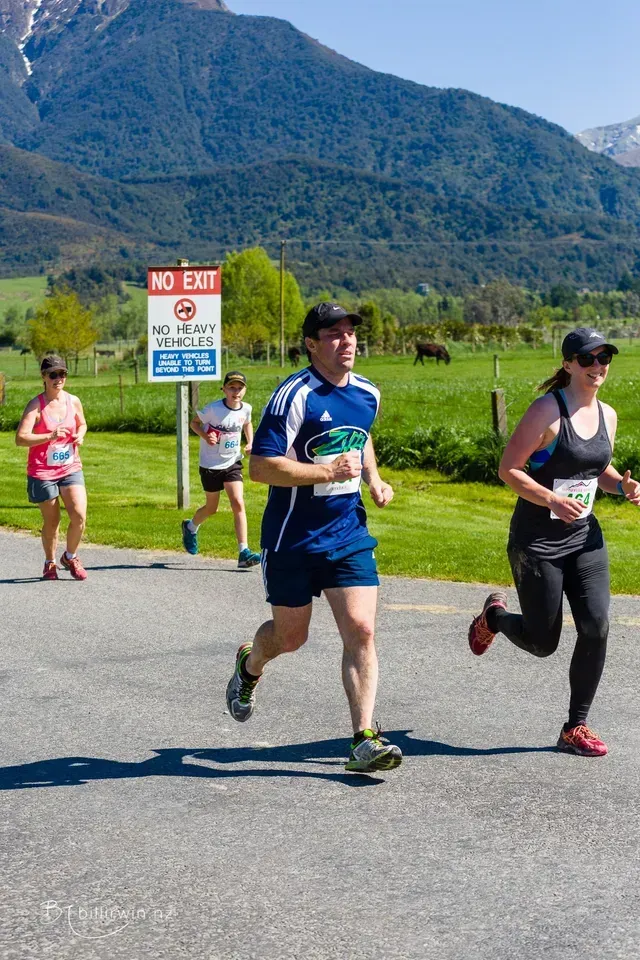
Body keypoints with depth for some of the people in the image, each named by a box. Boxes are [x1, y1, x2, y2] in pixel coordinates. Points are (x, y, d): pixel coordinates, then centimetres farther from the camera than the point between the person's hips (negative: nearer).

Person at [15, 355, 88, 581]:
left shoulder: (73, 401, 3)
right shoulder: (36, 406, -11)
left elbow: (82, 424, 22)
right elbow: (20, 438, -20)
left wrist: (80, 436, 0)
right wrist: (50, 436, -30)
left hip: (70, 468, 3)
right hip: (42, 472, -3)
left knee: (79, 516, -11)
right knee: (51, 522, 7)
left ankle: (70, 557, 15)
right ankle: (50, 563, 31)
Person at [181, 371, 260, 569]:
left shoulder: (245, 409, -4)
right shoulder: (213, 409, -18)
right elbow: (194, 422, -4)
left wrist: (250, 443, 1)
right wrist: (205, 435, -23)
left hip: (233, 463, 3)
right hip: (210, 465, -3)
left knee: (238, 504, -13)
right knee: (212, 508, 12)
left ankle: (243, 552, -15)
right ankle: (191, 527, 46)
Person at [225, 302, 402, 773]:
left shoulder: (368, 394, 5)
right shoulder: (295, 395, -16)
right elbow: (261, 466, -21)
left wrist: (373, 479, 13)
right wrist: (328, 471, -24)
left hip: (349, 533, 4)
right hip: (293, 538, -4)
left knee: (361, 631, -9)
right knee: (291, 637, 11)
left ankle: (364, 739, -4)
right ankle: (250, 665, 47)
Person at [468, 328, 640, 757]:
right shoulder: (548, 410, -14)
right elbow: (508, 469, -14)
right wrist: (552, 501, -27)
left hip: (585, 537, 6)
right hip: (537, 540, -5)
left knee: (596, 627, -9)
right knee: (542, 643, 3)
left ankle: (576, 728, 6)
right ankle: (493, 615, 39)